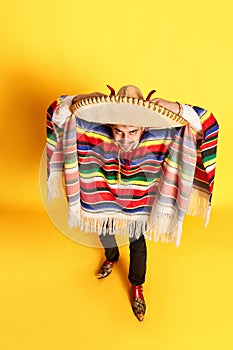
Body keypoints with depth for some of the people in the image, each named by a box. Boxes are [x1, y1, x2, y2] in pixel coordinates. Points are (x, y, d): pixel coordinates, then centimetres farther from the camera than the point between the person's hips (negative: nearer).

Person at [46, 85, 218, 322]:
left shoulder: (159, 136, -32)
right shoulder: (96, 132, -30)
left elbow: (205, 123, -30)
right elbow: (56, 112, -21)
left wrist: (174, 108, -48)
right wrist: (79, 100, -42)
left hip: (138, 205, -1)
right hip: (104, 200, 2)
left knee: (138, 246, 20)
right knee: (104, 233, 29)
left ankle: (136, 287, 49)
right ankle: (111, 258, 66)